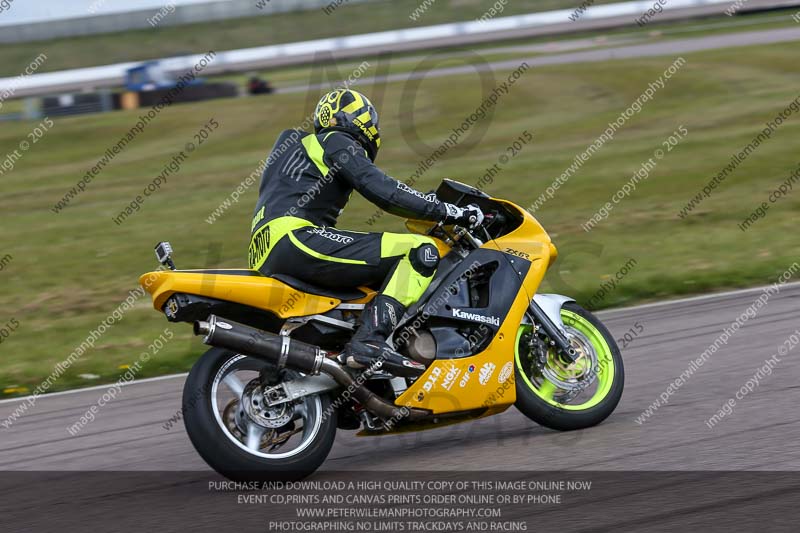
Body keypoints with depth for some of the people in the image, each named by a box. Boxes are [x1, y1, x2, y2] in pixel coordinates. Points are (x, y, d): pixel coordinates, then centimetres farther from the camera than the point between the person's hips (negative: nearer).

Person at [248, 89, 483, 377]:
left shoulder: (294, 140, 29)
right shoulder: (338, 143, 3)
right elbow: (383, 192, -10)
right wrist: (449, 212, -8)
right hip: (297, 239, -10)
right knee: (422, 251, -15)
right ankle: (370, 340, -28)